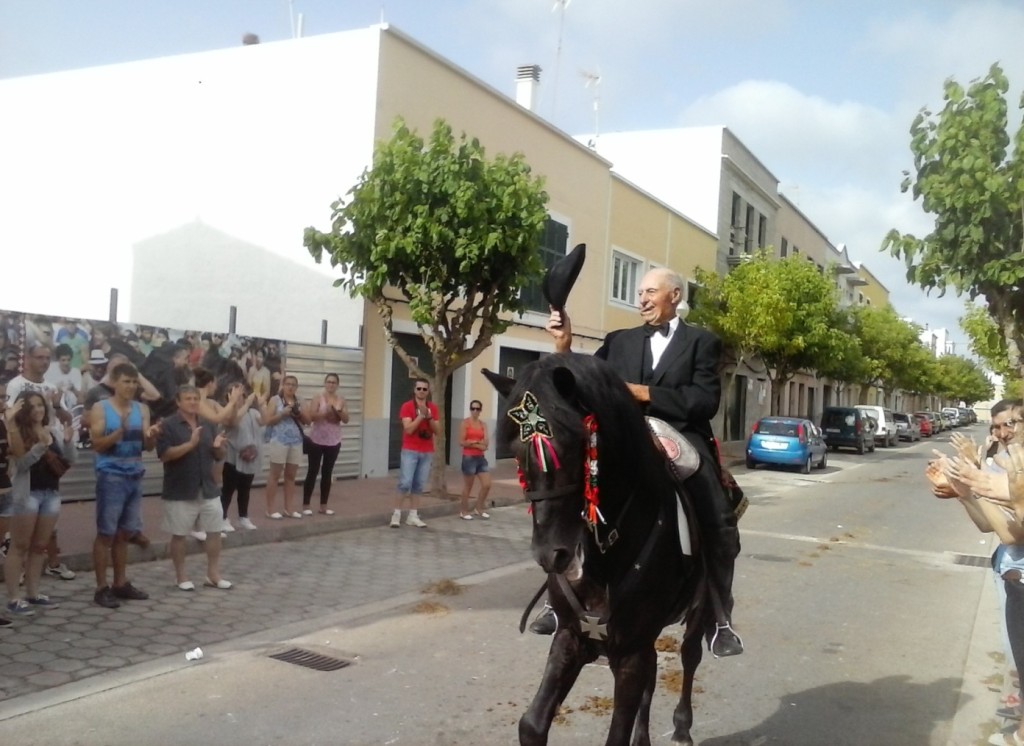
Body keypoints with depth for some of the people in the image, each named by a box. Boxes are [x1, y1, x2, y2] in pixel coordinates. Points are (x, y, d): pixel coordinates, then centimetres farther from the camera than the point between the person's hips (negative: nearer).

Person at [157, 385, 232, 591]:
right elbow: (164, 455, -18)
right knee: (179, 535, 5)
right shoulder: (168, 425, -8)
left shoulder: (208, 425, 9)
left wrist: (218, 447, -9)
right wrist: (190, 444, -26)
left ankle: (213, 574, 18)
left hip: (208, 489, 5)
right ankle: (181, 577, 18)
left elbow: (219, 456, 14)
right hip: (180, 491, -5)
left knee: (214, 531, 7)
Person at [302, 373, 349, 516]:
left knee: (327, 473, 9)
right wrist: (326, 411, -26)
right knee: (312, 472, 0)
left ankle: (323, 505, 15)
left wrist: (339, 411, -18)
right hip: (317, 441, -3)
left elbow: (346, 420, 0)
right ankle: (306, 505, 7)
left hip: (333, 441, 3)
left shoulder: (341, 399, 4)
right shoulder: (318, 397, -6)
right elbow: (311, 416, -15)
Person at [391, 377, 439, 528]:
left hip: (427, 452, 4)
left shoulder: (433, 408, 9)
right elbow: (408, 429, -15)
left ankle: (413, 516, 8)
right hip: (410, 451, -4)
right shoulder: (407, 406, -4)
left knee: (419, 485, 3)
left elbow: (438, 431, 5)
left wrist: (429, 416, -10)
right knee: (405, 483, -10)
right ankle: (396, 514, -1)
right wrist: (421, 415, -18)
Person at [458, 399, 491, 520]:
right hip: (469, 458, -6)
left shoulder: (483, 425, 10)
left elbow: (485, 444, 1)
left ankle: (479, 509, 18)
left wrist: (472, 442, -13)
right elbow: (462, 442, -12)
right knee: (468, 487, 1)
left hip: (481, 458, 6)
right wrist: (478, 443, -10)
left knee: (487, 485, 2)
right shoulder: (465, 423, -5)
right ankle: (464, 512, 13)